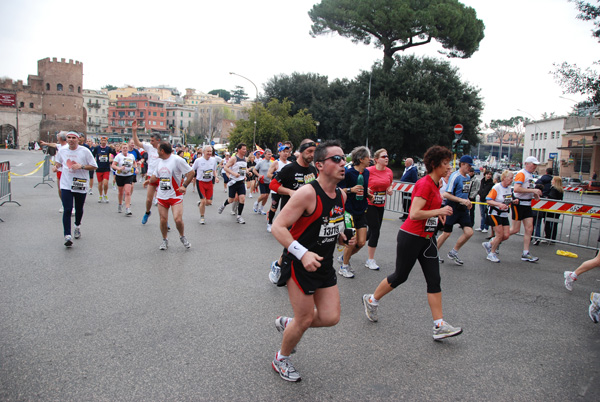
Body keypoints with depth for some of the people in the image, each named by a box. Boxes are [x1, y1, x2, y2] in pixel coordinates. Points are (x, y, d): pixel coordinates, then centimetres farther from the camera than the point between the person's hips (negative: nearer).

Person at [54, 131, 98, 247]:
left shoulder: (85, 151, -6)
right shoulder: (62, 151, 5)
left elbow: (94, 166, -5)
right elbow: (58, 162, 25)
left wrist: (81, 166, -18)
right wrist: (57, 165, 4)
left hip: (80, 185, -1)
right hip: (66, 185, 1)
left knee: (79, 209, 16)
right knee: (67, 210, -10)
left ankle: (77, 226, 45)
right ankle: (67, 236, -10)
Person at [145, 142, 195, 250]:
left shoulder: (177, 159, -11)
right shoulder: (159, 161, 11)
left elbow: (191, 173, -10)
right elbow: (155, 176, 27)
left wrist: (184, 186, -12)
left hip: (175, 195, -6)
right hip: (161, 196, 6)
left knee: (178, 219, -14)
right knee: (163, 220, 4)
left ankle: (182, 237, 13)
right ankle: (164, 240, 25)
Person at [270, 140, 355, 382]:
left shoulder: (341, 195, 4)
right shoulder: (307, 193, -22)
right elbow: (278, 227, -24)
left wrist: (342, 237, 0)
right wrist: (303, 253, -35)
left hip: (324, 265, 7)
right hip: (299, 265, -7)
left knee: (330, 317, 5)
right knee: (305, 319, 3)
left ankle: (286, 323, 32)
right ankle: (280, 360, 32)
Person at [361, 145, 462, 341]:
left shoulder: (435, 184, 10)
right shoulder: (424, 184, -19)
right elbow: (414, 214, -26)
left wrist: (439, 213, 10)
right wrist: (439, 211, -20)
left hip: (427, 238, 9)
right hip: (411, 237, -9)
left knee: (434, 279, 3)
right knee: (400, 276, 6)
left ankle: (439, 325, 6)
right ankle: (371, 300, 29)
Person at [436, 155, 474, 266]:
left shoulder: (468, 177, 12)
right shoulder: (455, 176, -14)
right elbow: (446, 194, -19)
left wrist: (467, 201, 11)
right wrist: (462, 200, -23)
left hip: (463, 209, 7)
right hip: (453, 208, -7)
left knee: (469, 232, -4)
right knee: (446, 233, 0)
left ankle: (453, 253, 15)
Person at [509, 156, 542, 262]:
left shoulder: (530, 175, 16)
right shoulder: (521, 174, -12)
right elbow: (516, 189, -26)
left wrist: (534, 194, 9)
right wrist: (532, 190, -23)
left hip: (527, 204, 9)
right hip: (519, 203, -9)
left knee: (529, 229, 3)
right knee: (515, 229, -5)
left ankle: (525, 254, 7)